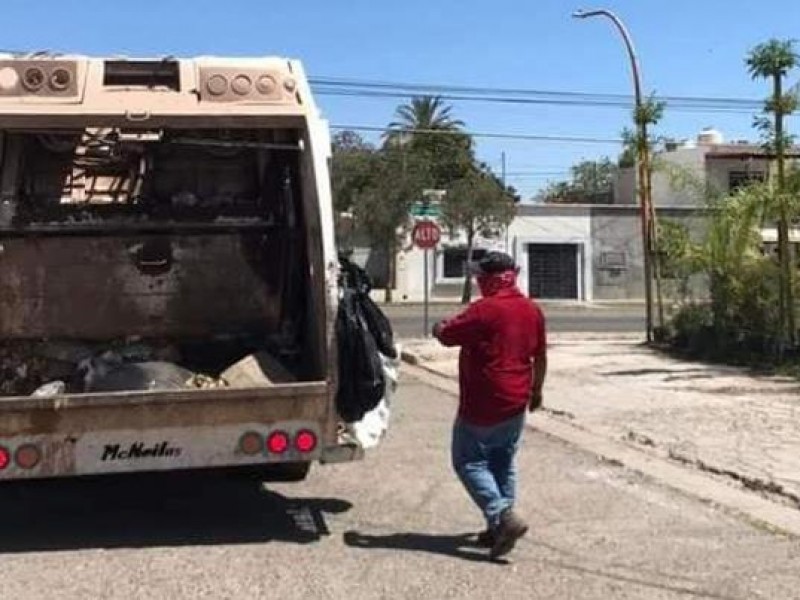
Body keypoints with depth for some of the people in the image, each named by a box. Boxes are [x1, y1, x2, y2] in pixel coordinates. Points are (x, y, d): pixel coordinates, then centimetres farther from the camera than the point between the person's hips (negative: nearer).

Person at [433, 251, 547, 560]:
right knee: (504, 463, 16)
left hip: (483, 405, -7)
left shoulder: (484, 310, -18)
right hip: (516, 405, 7)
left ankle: (504, 517, -10)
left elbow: (445, 335, -11)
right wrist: (536, 390, 25)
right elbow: (540, 357, 13)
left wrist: (440, 327, 12)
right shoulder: (532, 310, 5)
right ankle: (500, 527, 20)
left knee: (469, 461, 2)